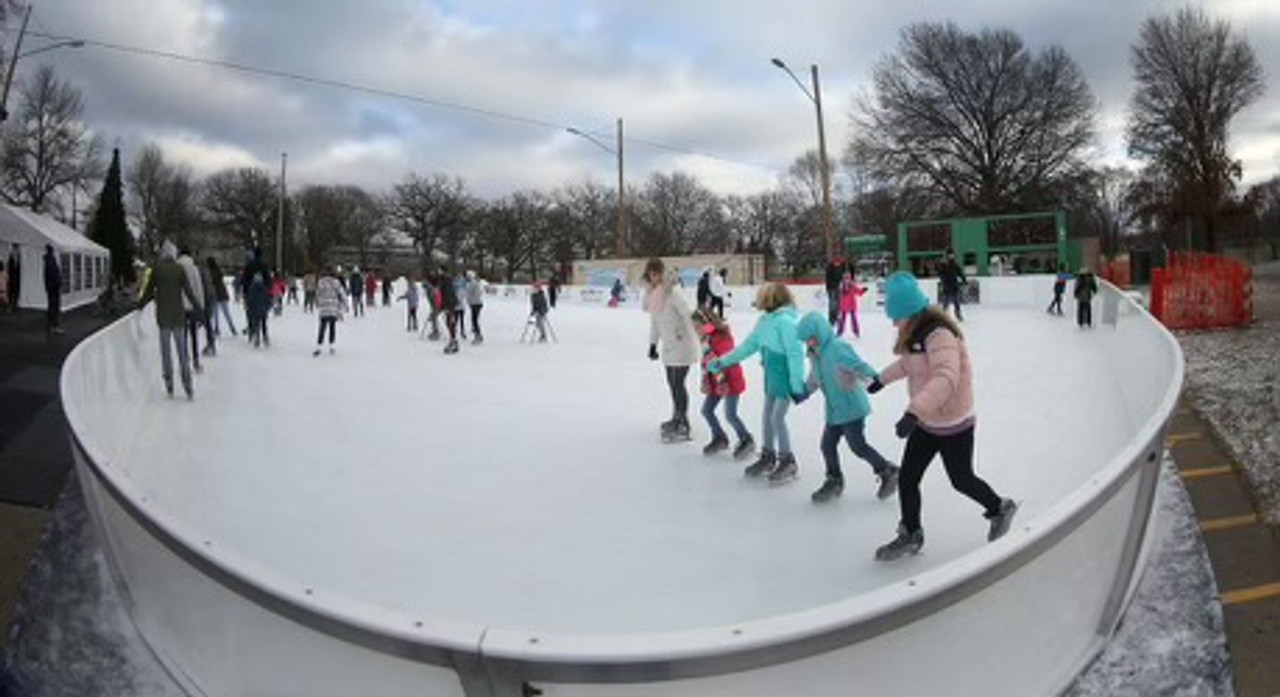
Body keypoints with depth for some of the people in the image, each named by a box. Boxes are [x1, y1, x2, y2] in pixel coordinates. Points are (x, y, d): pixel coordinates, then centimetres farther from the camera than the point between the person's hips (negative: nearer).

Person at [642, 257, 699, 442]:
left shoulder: (673, 293, -18)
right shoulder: (652, 295, 6)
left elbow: (688, 315, -21)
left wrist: (695, 340, -23)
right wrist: (653, 344, 19)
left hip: (682, 345, -8)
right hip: (669, 345, 8)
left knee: (678, 383, -7)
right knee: (672, 382, 16)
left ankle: (682, 427, -1)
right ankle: (677, 418, 31)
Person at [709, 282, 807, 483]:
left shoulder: (785, 321, -23)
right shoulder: (765, 320, 4)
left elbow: (795, 353, -23)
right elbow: (749, 344, 12)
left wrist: (797, 384, -22)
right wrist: (723, 362, 15)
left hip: (785, 377, -8)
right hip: (772, 375, 8)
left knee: (777, 418, -3)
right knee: (768, 417, 16)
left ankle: (788, 462, 15)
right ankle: (768, 457, 33)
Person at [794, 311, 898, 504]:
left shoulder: (838, 348, -20)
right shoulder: (816, 355, 8)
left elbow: (859, 366, -28)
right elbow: (814, 379, 24)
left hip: (852, 408, -8)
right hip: (834, 411, 8)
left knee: (858, 446, -2)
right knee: (827, 445, 11)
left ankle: (888, 472, 18)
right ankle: (834, 481, 30)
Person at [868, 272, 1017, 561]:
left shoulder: (938, 334, -28)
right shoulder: (916, 333, 1)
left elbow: (946, 378, -41)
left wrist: (913, 411, -49)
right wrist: (882, 379, 27)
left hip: (954, 425, -8)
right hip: (926, 422, 8)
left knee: (961, 480, 13)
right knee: (906, 479, 8)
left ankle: (1000, 509, 41)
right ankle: (911, 535, 26)